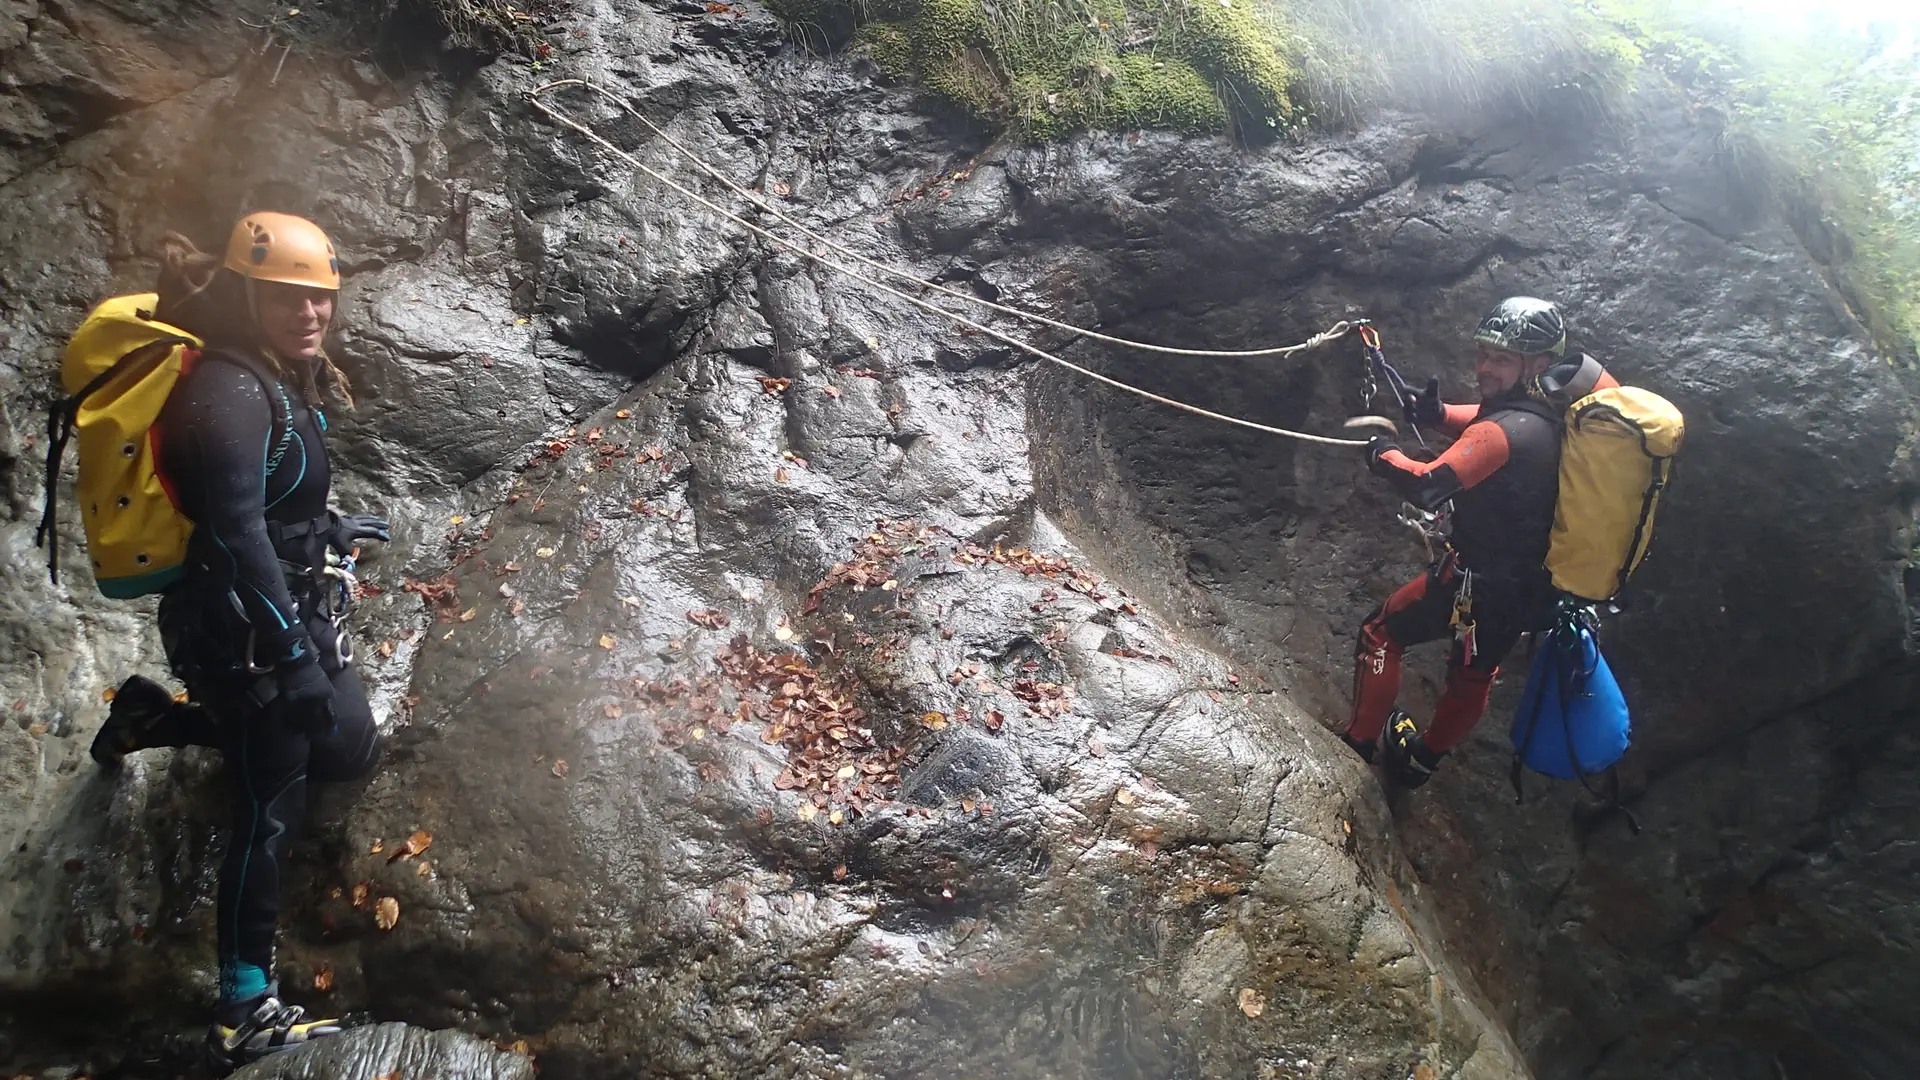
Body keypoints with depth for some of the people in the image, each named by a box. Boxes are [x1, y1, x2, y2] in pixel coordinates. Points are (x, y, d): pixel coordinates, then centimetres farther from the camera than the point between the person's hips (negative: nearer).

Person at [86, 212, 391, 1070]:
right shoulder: (231, 392, -23)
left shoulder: (274, 378, 6)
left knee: (350, 749, 22)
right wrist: (293, 655, -33)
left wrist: (328, 531, 29)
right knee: (271, 811, -3)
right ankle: (243, 1015, 8)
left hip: (288, 614, 9)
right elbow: (237, 532, -31)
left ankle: (150, 717, 32)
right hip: (240, 634, -9)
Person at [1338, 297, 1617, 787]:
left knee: (1381, 633, 10)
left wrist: (1384, 455, -19)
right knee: (1474, 676, 25)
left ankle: (1357, 746, 18)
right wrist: (1438, 414, -3)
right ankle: (1422, 759, 45)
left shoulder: (1508, 430, -29)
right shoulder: (1552, 415, -3)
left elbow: (1427, 487, -37)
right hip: (1530, 589, 9)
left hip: (1475, 579, -9)